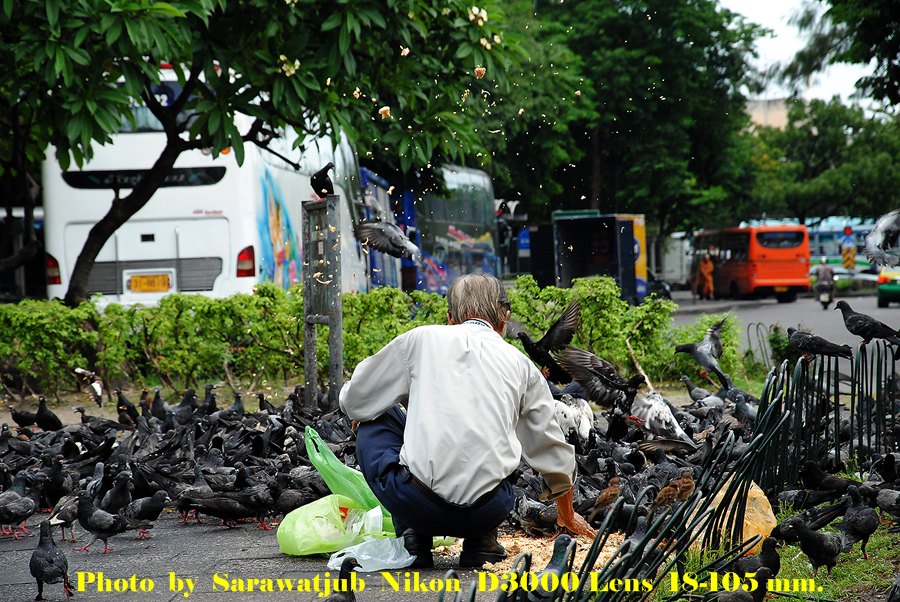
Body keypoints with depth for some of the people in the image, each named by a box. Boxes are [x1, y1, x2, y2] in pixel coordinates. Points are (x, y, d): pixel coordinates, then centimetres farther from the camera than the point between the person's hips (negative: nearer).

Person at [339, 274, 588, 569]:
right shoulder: (520, 363, 18)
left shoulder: (421, 339, 10)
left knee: (373, 424, 25)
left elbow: (352, 402, 19)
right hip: (489, 511, 3)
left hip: (418, 505, -3)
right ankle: (481, 540, 14)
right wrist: (567, 514, 46)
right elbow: (554, 454, 28)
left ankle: (413, 539, 12)